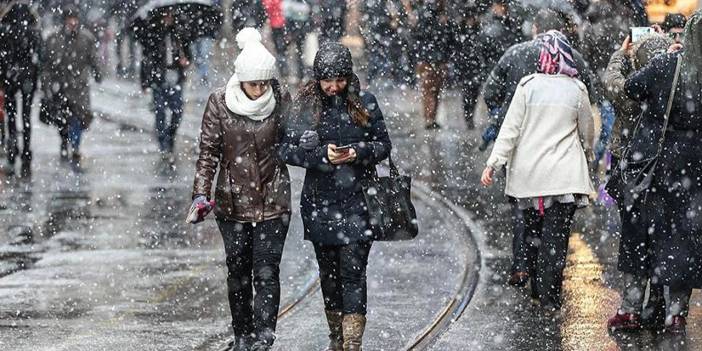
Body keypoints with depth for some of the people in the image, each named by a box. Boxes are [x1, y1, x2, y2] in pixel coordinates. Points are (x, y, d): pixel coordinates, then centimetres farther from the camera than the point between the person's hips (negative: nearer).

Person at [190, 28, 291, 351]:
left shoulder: (281, 99, -4)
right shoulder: (219, 103, -7)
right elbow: (208, 151, -5)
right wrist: (201, 193, -12)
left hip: (273, 201, -1)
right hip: (233, 200, 1)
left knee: (266, 272, -8)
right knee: (238, 271, 10)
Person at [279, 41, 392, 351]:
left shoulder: (364, 103, 0)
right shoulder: (305, 105, -1)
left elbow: (384, 145, 5)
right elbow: (287, 149, -4)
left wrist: (358, 152, -15)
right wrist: (322, 154, -18)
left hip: (357, 201, -2)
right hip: (320, 202, 2)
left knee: (353, 272, -9)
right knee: (328, 271, 11)